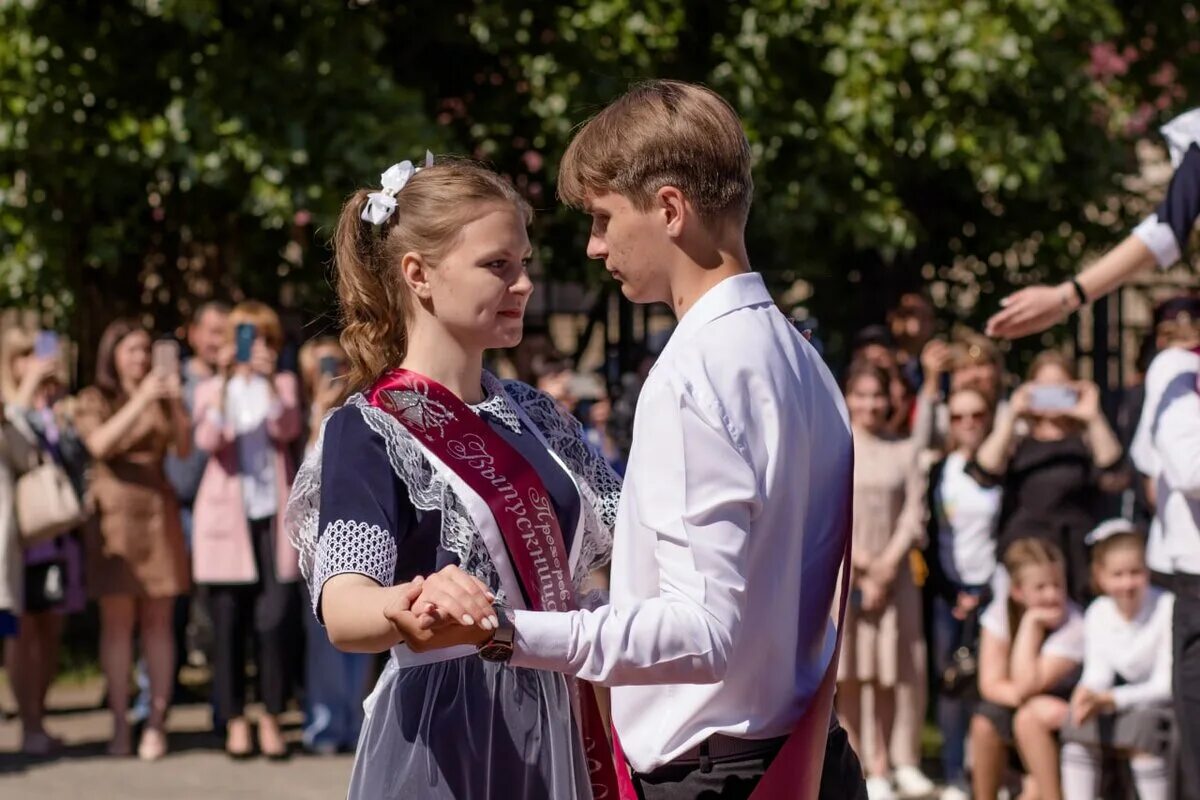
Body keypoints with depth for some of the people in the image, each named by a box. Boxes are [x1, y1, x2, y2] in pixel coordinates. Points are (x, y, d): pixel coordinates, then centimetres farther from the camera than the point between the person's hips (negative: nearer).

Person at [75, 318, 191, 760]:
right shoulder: (94, 400, 7)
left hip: (158, 512, 2)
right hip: (115, 513, -2)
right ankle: (119, 725, -4)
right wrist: (140, 400, -17)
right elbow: (100, 443, -11)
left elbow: (184, 449, 4)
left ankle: (156, 723, -4)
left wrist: (176, 404, -11)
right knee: (117, 620, -5)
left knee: (157, 620, -3)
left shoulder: (159, 399, 14)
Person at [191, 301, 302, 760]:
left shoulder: (283, 386, 12)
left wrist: (267, 381, -20)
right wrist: (226, 383, -23)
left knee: (276, 620, -7)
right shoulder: (213, 390, 8)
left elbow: (287, 429, -9)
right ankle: (234, 722, 9)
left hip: (274, 516, 0)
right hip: (227, 519, 0)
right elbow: (207, 441, -12)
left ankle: (271, 718, 4)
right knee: (228, 623, 0)